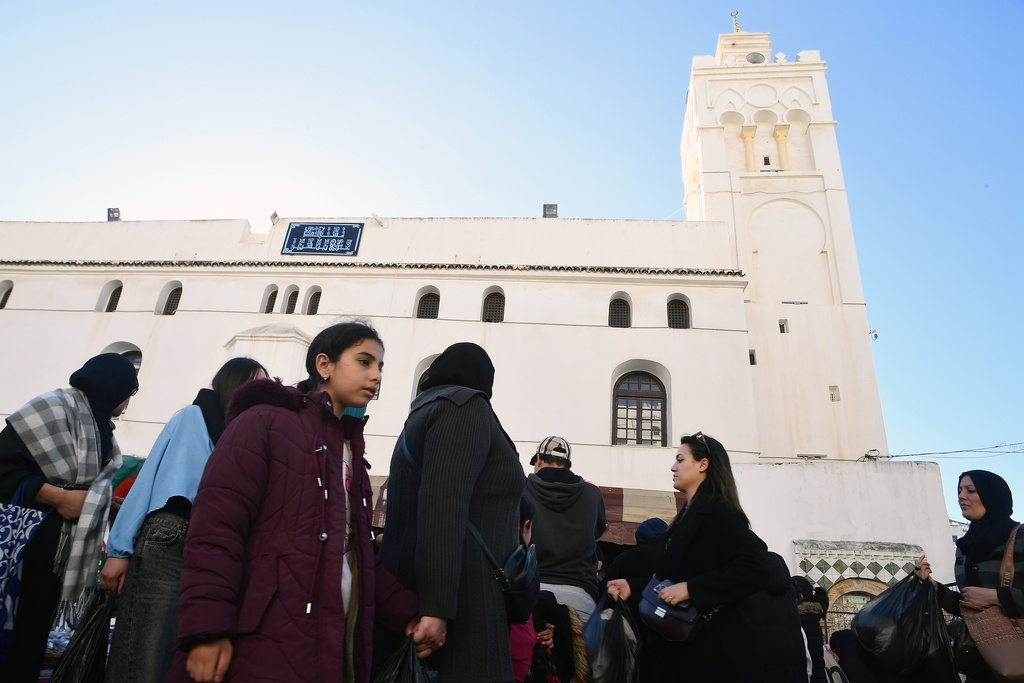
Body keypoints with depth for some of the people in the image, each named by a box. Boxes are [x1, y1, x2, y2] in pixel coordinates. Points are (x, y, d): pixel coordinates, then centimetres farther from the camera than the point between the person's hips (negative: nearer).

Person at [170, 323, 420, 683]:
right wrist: (207, 629, -21)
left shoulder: (349, 449, 18)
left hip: (335, 645, 7)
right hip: (264, 646, -7)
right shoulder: (264, 422, -4)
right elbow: (215, 527, -13)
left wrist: (405, 613, 5)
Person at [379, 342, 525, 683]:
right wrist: (436, 606, -24)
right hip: (458, 600, -9)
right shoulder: (467, 404, -5)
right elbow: (443, 503, -19)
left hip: (412, 592, 9)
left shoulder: (424, 413, 21)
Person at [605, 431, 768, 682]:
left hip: (713, 642, -8)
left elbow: (754, 568, -25)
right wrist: (632, 585, 6)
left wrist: (691, 589, -28)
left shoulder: (719, 512, -13)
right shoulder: (688, 516, 14)